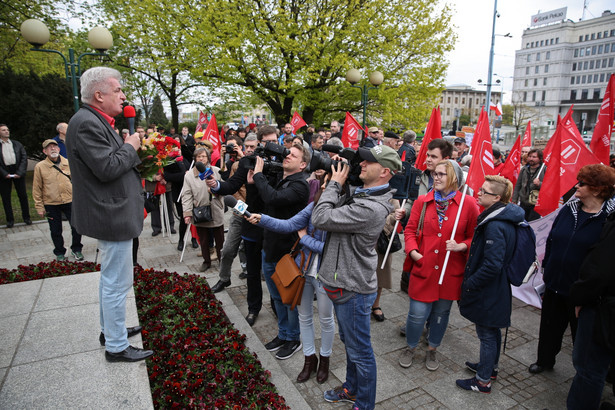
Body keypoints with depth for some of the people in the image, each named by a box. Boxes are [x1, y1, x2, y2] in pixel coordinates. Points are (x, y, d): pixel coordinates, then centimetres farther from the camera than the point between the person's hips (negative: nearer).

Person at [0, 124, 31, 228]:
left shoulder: (17, 144, 10)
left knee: (23, 195, 5)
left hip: (18, 172, 1)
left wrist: (19, 172, -8)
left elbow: (24, 158, 3)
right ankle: (10, 219, 13)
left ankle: (26, 217, 16)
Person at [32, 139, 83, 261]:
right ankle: (59, 253, 28)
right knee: (56, 231, 10)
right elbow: (37, 189, 0)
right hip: (51, 204, -1)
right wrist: (39, 207, -1)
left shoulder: (68, 163, 1)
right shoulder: (40, 167, -3)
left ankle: (76, 249, 24)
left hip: (70, 201, 1)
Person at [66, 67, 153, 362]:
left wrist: (130, 147, 5)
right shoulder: (87, 123, -19)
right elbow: (107, 168, -26)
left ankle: (110, 329, 38)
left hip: (112, 213, 11)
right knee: (117, 282, 0)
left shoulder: (96, 121, 13)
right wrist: (130, 147, -13)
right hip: (112, 216, -11)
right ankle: (116, 346, 14)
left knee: (110, 278, 22)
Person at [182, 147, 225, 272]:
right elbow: (187, 195, -2)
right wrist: (187, 213, -9)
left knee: (220, 240, 10)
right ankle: (206, 261, 31)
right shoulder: (189, 175, 1)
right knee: (203, 240, 13)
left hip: (216, 212, 0)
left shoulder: (217, 171, 1)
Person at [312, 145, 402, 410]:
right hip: (345, 282, 10)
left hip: (354, 289, -10)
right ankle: (352, 389, 49)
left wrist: (335, 184, -16)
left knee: (360, 351, 11)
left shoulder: (370, 208, -29)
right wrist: (338, 185, -7)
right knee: (349, 342, 27)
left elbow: (320, 218, -28)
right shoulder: (358, 193, 3)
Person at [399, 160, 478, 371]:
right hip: (423, 268, 0)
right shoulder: (422, 201, 0)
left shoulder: (468, 204, -3)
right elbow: (410, 229, 5)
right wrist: (413, 251, -9)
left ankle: (432, 350, 40)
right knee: (418, 313, 3)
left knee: (441, 312, 16)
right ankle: (410, 348, 31)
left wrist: (461, 246, -14)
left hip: (450, 271, 0)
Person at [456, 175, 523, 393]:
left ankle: (483, 381, 24)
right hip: (496, 288, 10)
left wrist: (469, 284, -18)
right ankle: (491, 367, 44)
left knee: (486, 334, 7)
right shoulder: (504, 217, 4)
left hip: (488, 291, -10)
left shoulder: (495, 225, -28)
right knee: (492, 330, 25)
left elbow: (492, 265, -30)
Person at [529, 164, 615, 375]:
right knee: (550, 325, 20)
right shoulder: (568, 209, 2)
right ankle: (545, 360, 42)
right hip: (555, 283, 5)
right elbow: (551, 240, 10)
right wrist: (547, 268, 9)